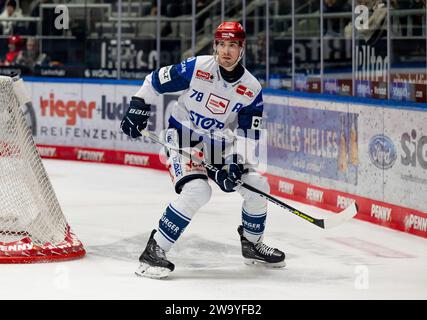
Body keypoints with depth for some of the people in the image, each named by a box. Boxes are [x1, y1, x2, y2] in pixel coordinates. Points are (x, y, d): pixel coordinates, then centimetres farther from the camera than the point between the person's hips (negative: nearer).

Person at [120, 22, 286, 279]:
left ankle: (252, 244, 25)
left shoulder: (251, 90, -8)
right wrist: (138, 110, -6)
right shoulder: (197, 68, -16)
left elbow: (248, 133, -7)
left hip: (219, 144, 5)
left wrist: (237, 163, -20)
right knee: (197, 190, -29)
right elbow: (155, 81, -5)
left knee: (257, 187, -1)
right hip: (183, 137, -5)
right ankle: (155, 250, -22)